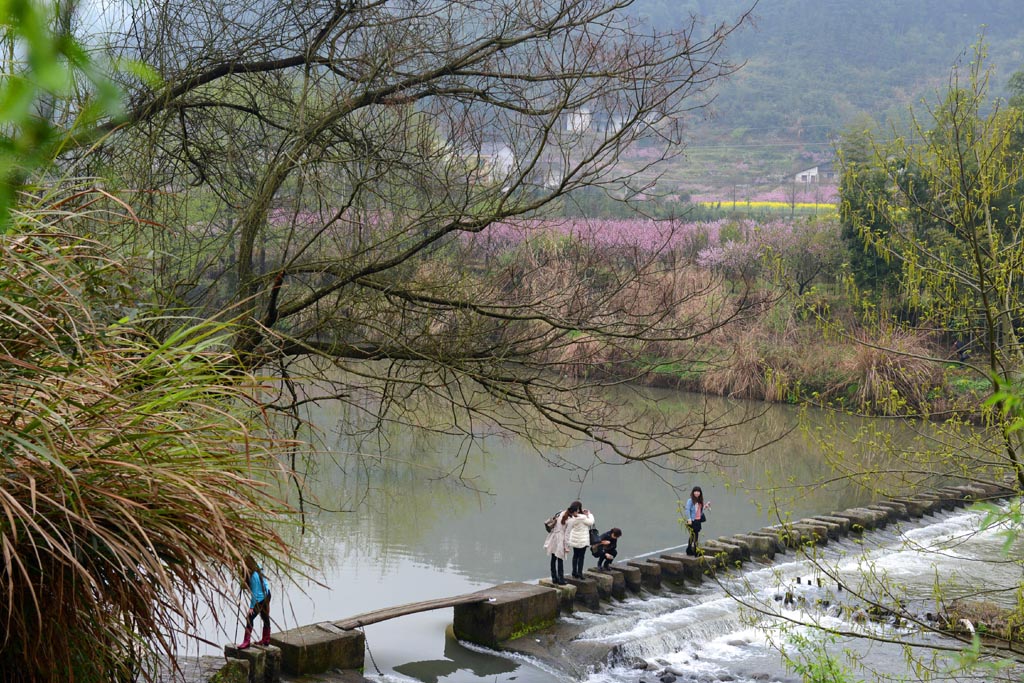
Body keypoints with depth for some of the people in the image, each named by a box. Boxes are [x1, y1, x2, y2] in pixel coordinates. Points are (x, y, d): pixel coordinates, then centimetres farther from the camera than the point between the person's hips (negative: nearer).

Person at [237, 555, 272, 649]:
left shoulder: (254, 576, -28)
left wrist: (251, 607, -17)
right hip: (266, 595, 9)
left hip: (260, 599, -9)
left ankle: (246, 641, -1)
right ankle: (266, 640, 28)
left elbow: (255, 593, -23)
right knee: (265, 617, 17)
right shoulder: (258, 567, -4)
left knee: (249, 618, -4)